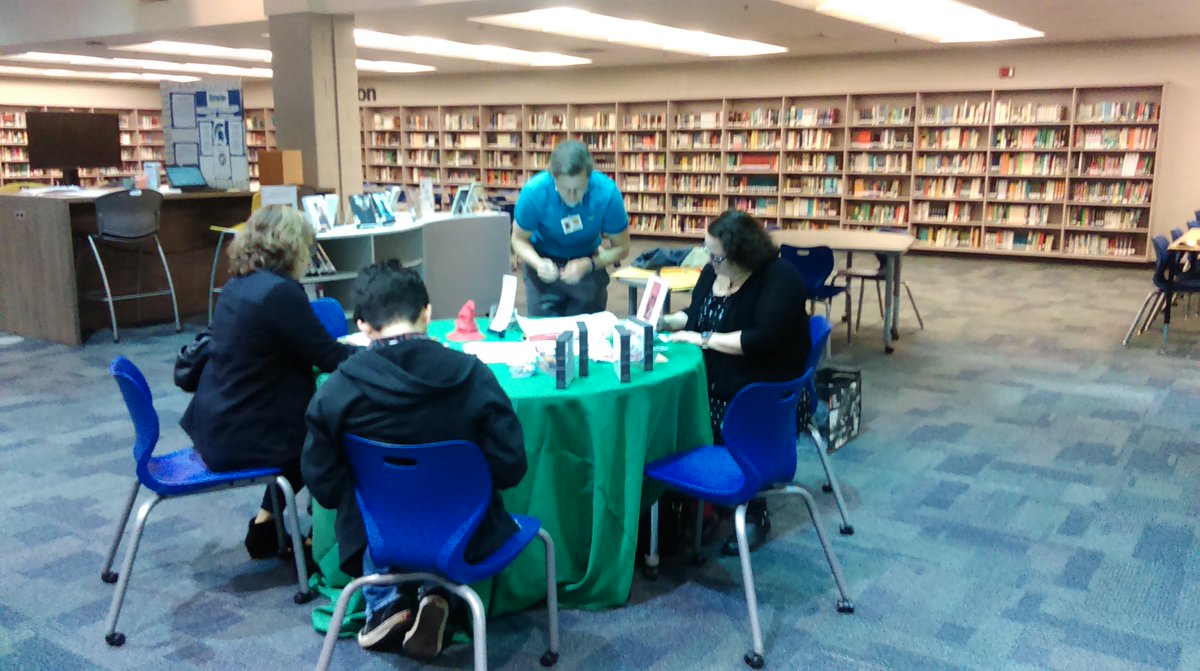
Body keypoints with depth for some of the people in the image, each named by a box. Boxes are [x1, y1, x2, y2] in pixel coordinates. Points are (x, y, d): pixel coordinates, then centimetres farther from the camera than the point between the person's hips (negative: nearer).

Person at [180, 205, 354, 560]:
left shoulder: (237, 286, 6)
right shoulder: (280, 292, -21)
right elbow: (329, 358, -15)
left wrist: (357, 345, 15)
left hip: (216, 427, 9)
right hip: (241, 438, -8)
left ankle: (267, 521, 27)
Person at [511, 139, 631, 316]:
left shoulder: (607, 192, -26)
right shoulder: (534, 192, -26)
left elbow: (621, 248, -15)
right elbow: (519, 239, -11)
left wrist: (588, 265, -33)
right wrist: (537, 262, -32)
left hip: (588, 263, 1)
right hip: (546, 264, -1)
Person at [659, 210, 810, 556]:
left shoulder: (779, 278, -13)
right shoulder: (713, 272, 10)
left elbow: (762, 339, -24)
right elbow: (695, 315, 25)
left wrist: (704, 339, -20)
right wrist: (667, 321, 5)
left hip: (763, 390, -6)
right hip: (714, 380, 7)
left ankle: (755, 512, -6)